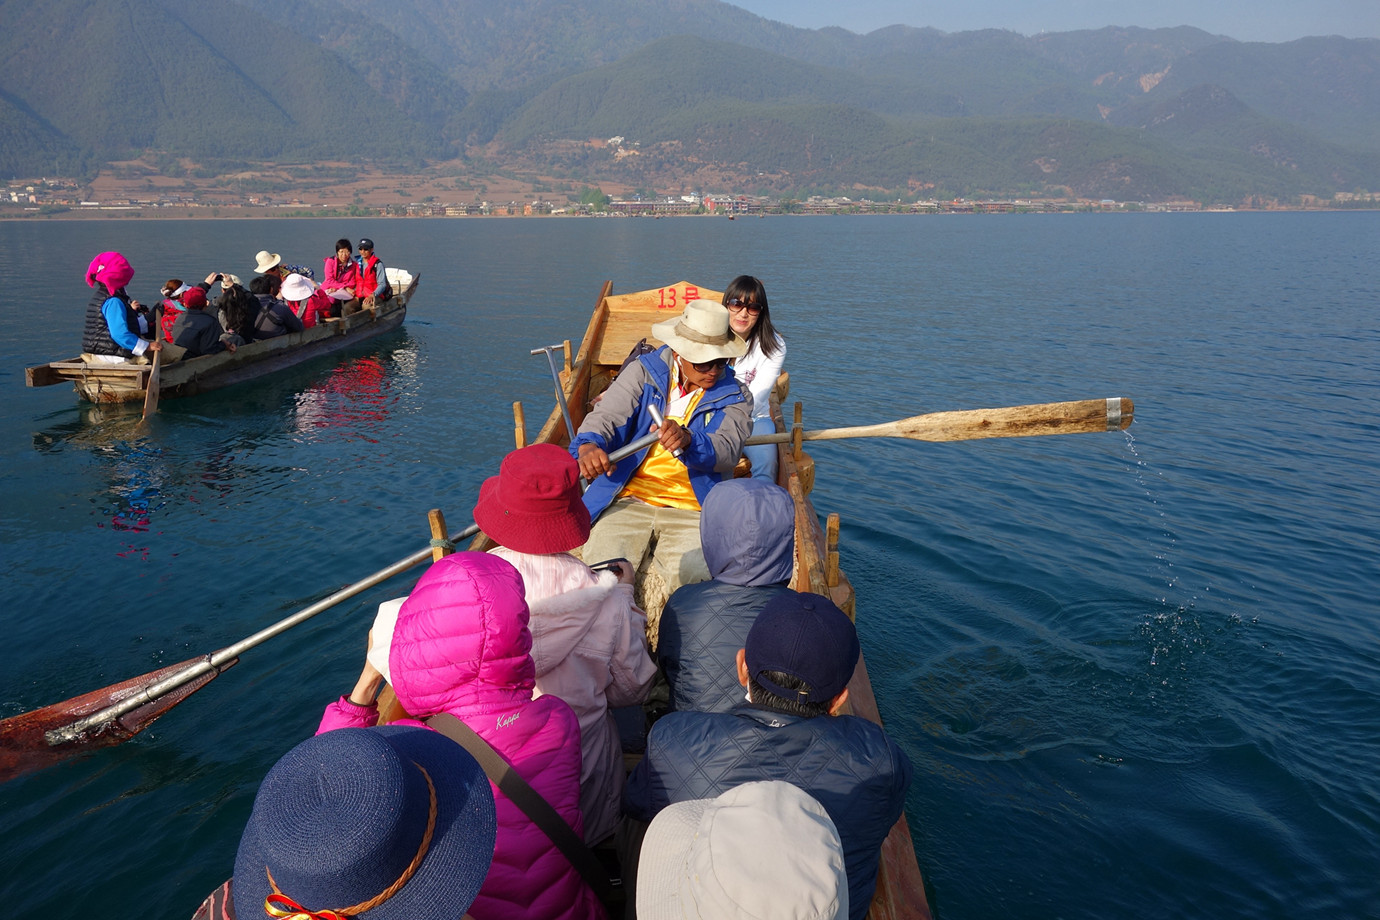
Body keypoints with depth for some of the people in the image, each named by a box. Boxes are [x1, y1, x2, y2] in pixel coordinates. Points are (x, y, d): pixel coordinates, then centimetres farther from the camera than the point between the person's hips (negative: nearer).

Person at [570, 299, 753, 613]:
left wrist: (689, 442, -36)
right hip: (628, 501, 0)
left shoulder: (734, 396, 5)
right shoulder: (643, 372, 6)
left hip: (692, 511, 0)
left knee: (694, 577, -27)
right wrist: (589, 445, -32)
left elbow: (727, 449, -13)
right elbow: (607, 415, -8)